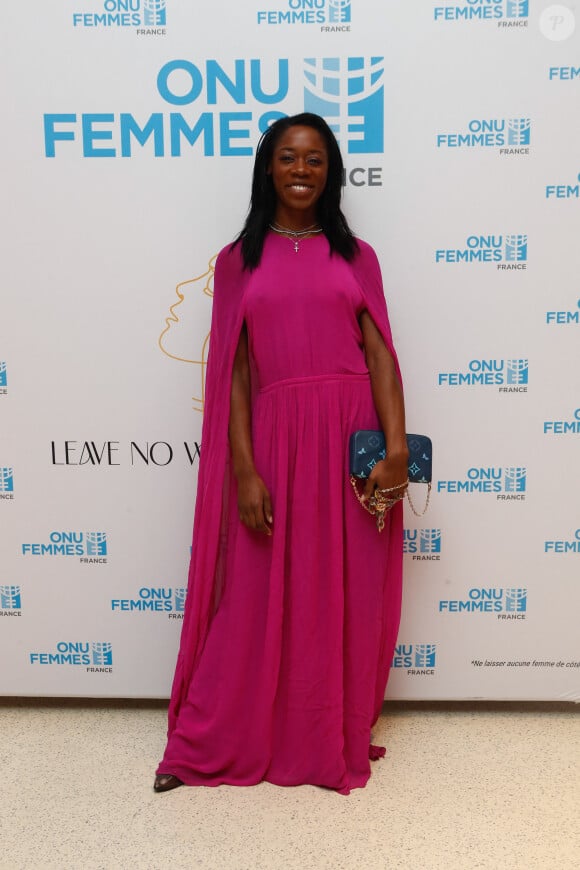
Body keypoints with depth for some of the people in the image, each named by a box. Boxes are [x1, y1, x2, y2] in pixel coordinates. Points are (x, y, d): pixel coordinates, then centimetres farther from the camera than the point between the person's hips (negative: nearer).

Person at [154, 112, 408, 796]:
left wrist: (396, 448, -10)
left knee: (349, 598, 10)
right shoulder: (238, 261, 8)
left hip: (353, 437, 1)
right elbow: (234, 372, 1)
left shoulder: (355, 256, 10)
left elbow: (380, 354, 2)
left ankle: (340, 738, 31)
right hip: (276, 436, -1)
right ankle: (206, 746, 26)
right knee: (258, 599, 6)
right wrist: (244, 470, -7)